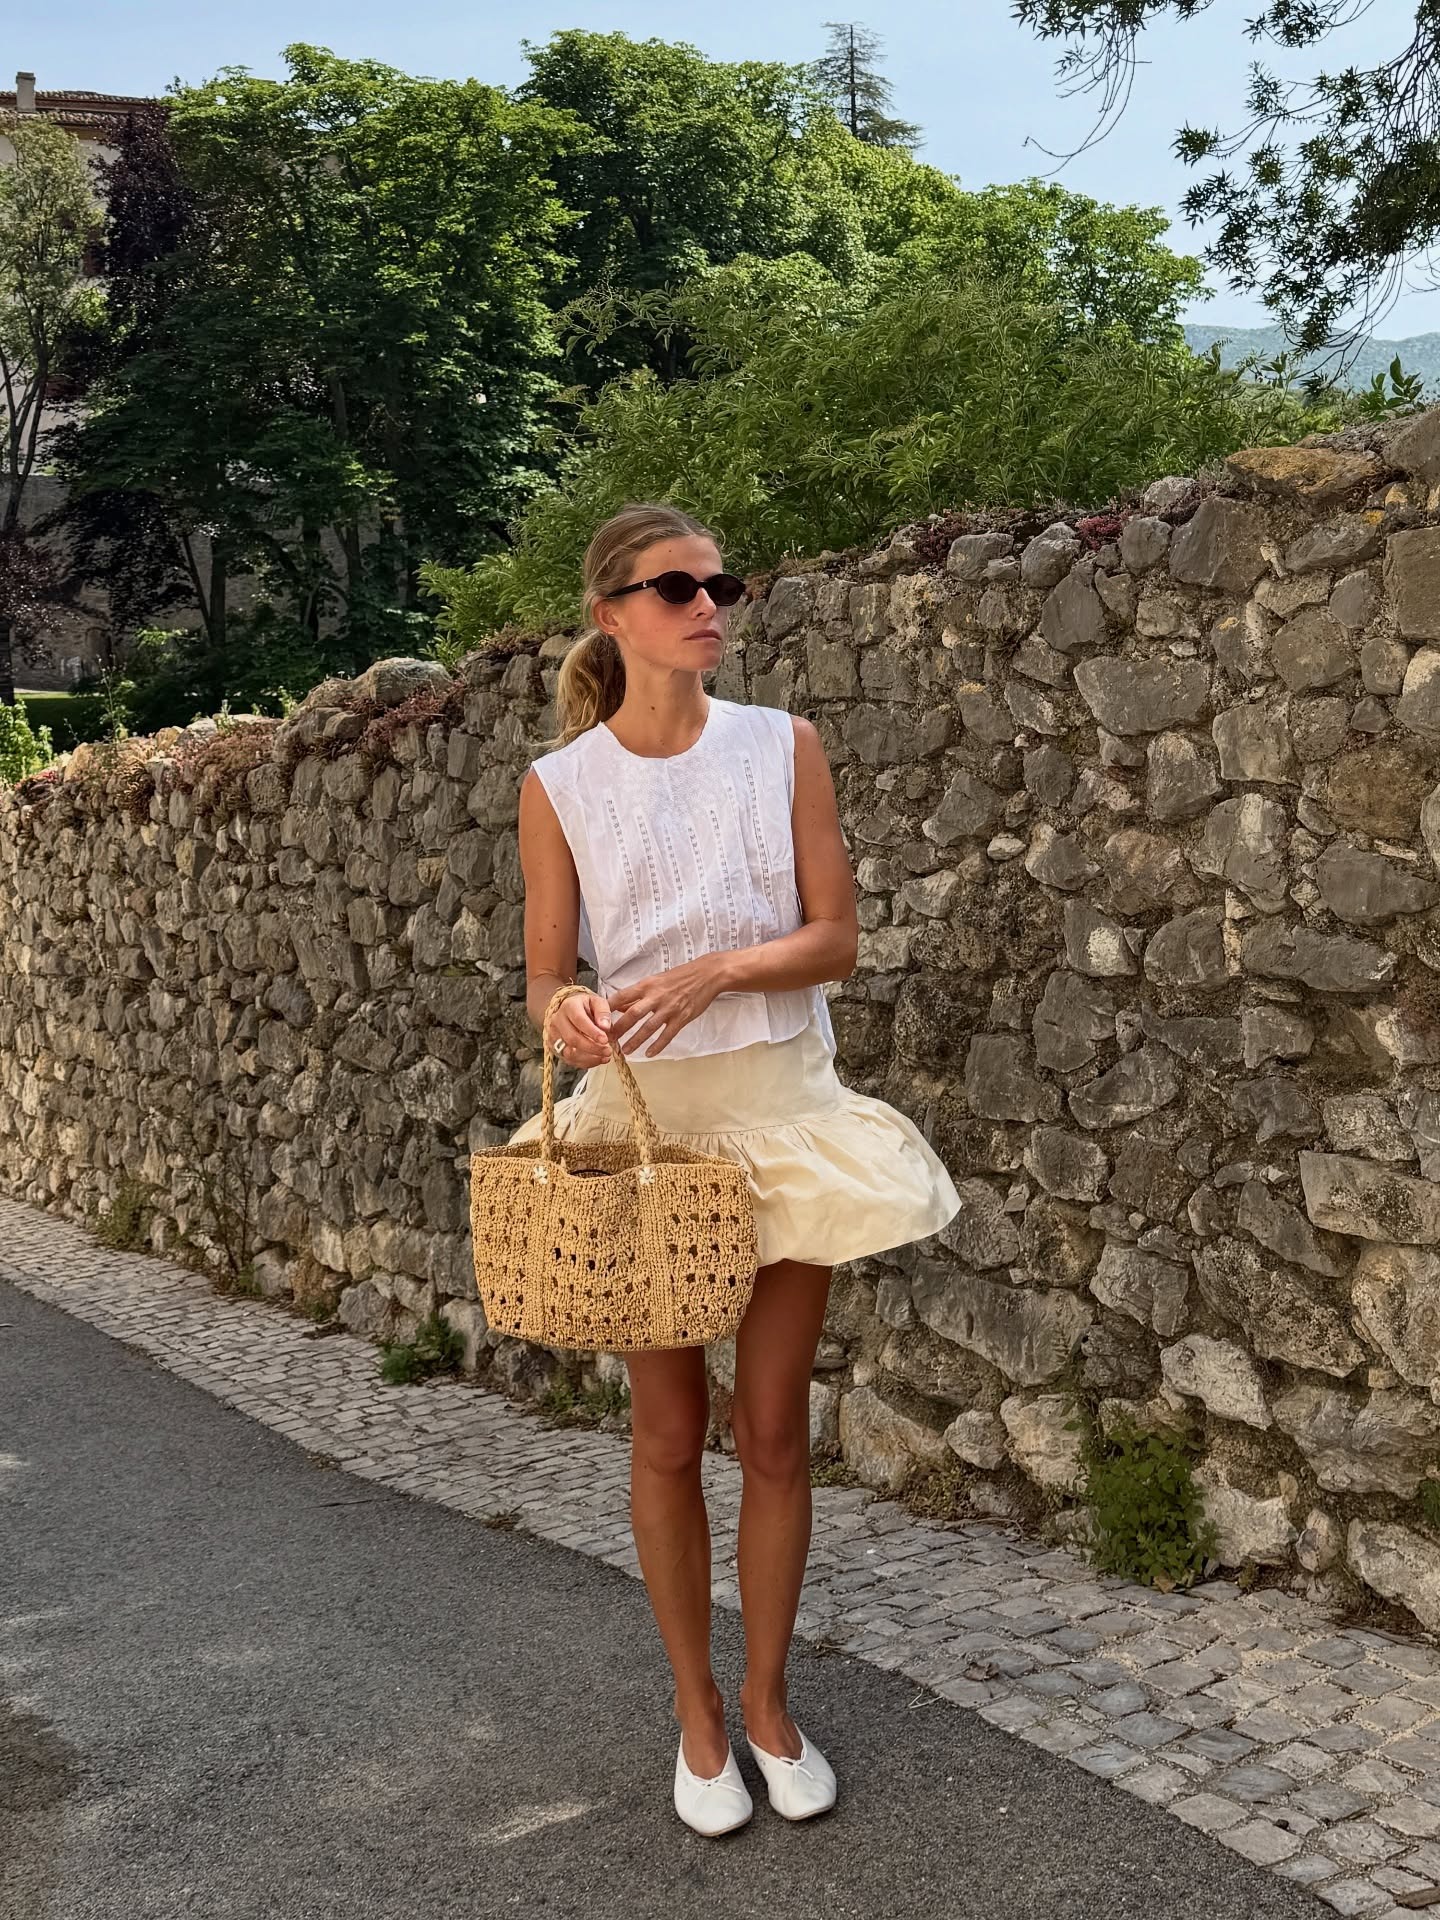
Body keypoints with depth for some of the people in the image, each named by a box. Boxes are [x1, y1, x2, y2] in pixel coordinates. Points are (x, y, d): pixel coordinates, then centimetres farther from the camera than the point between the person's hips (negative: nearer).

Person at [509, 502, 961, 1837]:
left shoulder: (783, 748, -1)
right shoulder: (559, 785, -2)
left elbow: (836, 937, -3)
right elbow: (547, 975, 2)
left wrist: (711, 972, -20)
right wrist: (569, 1015, -22)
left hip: (778, 1102, 1)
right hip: (640, 1114, 0)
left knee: (774, 1428, 7)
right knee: (668, 1430, 7)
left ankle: (767, 1698, 26)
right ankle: (696, 1711, 25)